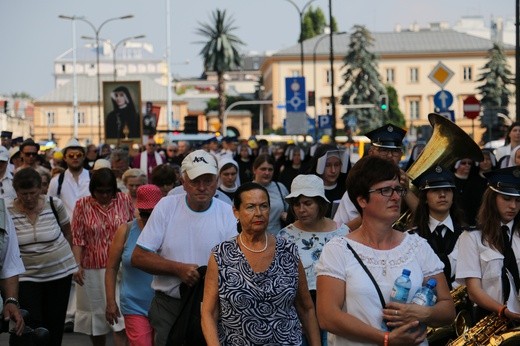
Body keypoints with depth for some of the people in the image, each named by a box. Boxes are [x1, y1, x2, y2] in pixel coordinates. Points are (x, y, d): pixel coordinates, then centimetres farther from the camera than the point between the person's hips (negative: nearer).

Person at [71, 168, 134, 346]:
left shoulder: (124, 200, -2)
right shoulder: (82, 205, -3)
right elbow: (77, 239, -3)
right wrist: (77, 265, -12)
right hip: (92, 270, 1)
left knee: (121, 317, -7)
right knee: (96, 315, 14)